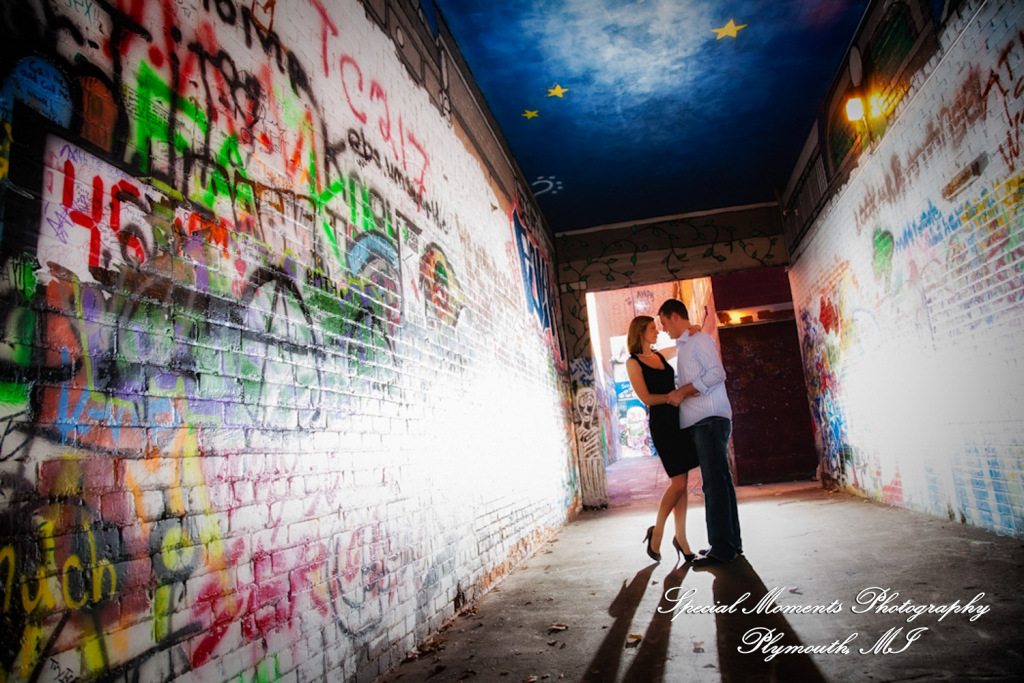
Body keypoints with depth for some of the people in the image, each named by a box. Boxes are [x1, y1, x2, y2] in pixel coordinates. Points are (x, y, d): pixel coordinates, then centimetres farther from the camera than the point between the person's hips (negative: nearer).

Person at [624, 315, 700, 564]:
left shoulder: (661, 356, 15)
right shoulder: (633, 362, -3)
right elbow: (646, 398, -11)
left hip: (679, 418, 6)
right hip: (661, 423, -6)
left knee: (681, 482, 5)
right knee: (678, 482, -9)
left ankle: (681, 538, 13)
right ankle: (657, 531, 9)